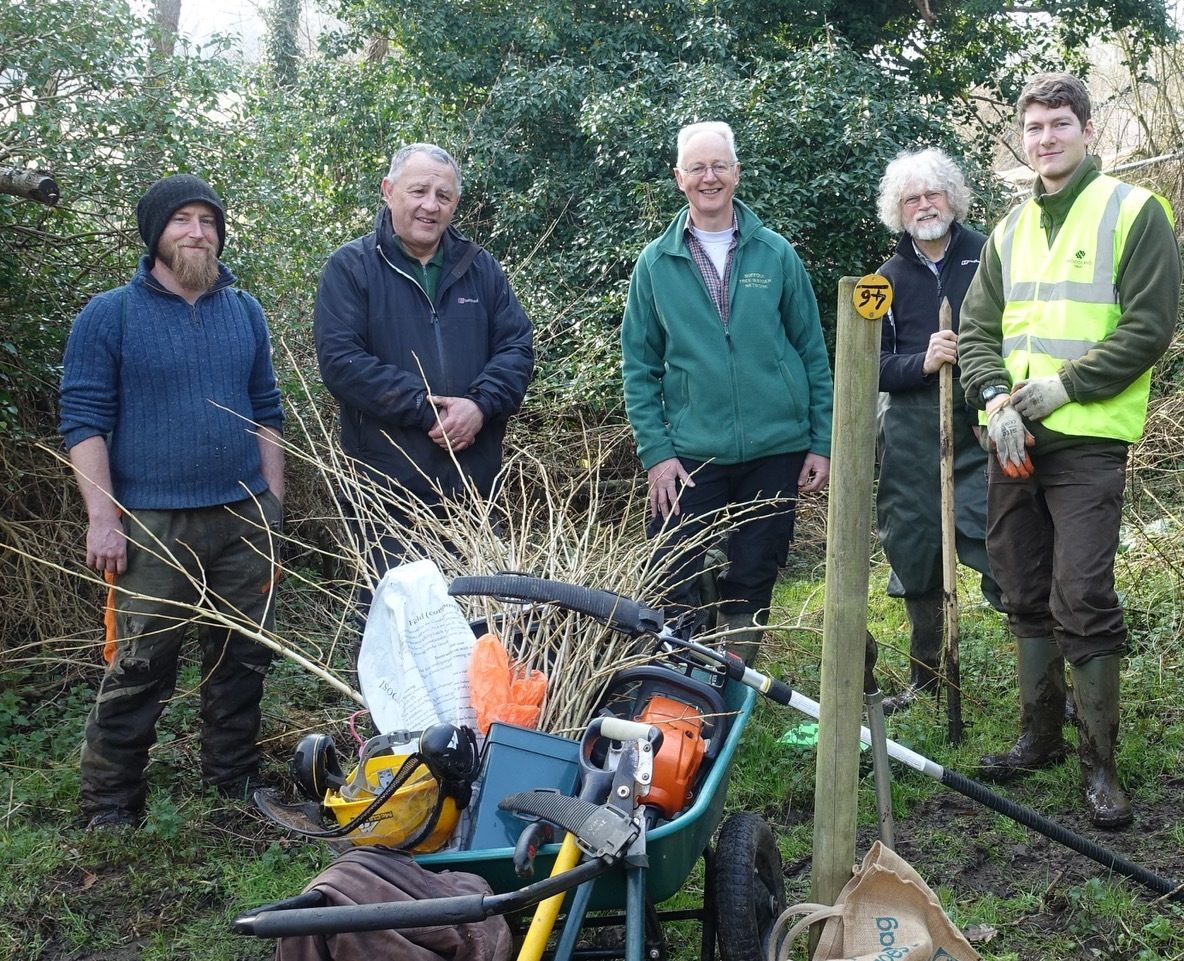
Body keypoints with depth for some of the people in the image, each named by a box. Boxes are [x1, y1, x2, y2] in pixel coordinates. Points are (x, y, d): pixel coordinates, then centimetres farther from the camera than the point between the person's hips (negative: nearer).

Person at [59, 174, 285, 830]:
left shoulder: (244, 311, 11)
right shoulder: (109, 316, -2)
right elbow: (84, 420, -5)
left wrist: (272, 503, 10)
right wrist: (102, 518, -12)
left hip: (244, 520, 4)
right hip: (152, 525, -4)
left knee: (243, 660, 11)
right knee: (139, 671, -1)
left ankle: (236, 786, 26)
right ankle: (109, 810, 10)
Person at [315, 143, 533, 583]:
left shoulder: (480, 267, 11)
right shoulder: (351, 267, -1)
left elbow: (518, 345, 7)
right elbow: (340, 360, -12)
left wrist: (481, 405, -13)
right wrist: (427, 409, -16)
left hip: (474, 480, 4)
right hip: (387, 484, -4)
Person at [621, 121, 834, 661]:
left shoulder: (776, 254, 4)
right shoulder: (656, 263, 3)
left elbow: (811, 352, 6)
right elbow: (639, 367, 3)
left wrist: (821, 442, 2)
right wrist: (655, 451, -5)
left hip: (776, 450, 1)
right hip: (690, 454, -1)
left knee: (752, 583, 10)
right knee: (674, 586, -3)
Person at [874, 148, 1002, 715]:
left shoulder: (988, 258, 1)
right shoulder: (889, 278, 11)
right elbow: (872, 365, 7)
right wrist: (921, 362, -12)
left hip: (982, 431, -4)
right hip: (911, 435, 4)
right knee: (914, 555, 9)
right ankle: (926, 678, 24)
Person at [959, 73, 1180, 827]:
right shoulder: (1011, 231, 16)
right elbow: (978, 327, 12)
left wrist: (1061, 386, -14)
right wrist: (996, 398, -7)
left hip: (1088, 439, -6)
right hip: (1014, 441, 6)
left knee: (1083, 601, -9)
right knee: (1027, 596, 13)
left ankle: (1101, 763, 1)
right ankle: (1040, 736, 26)